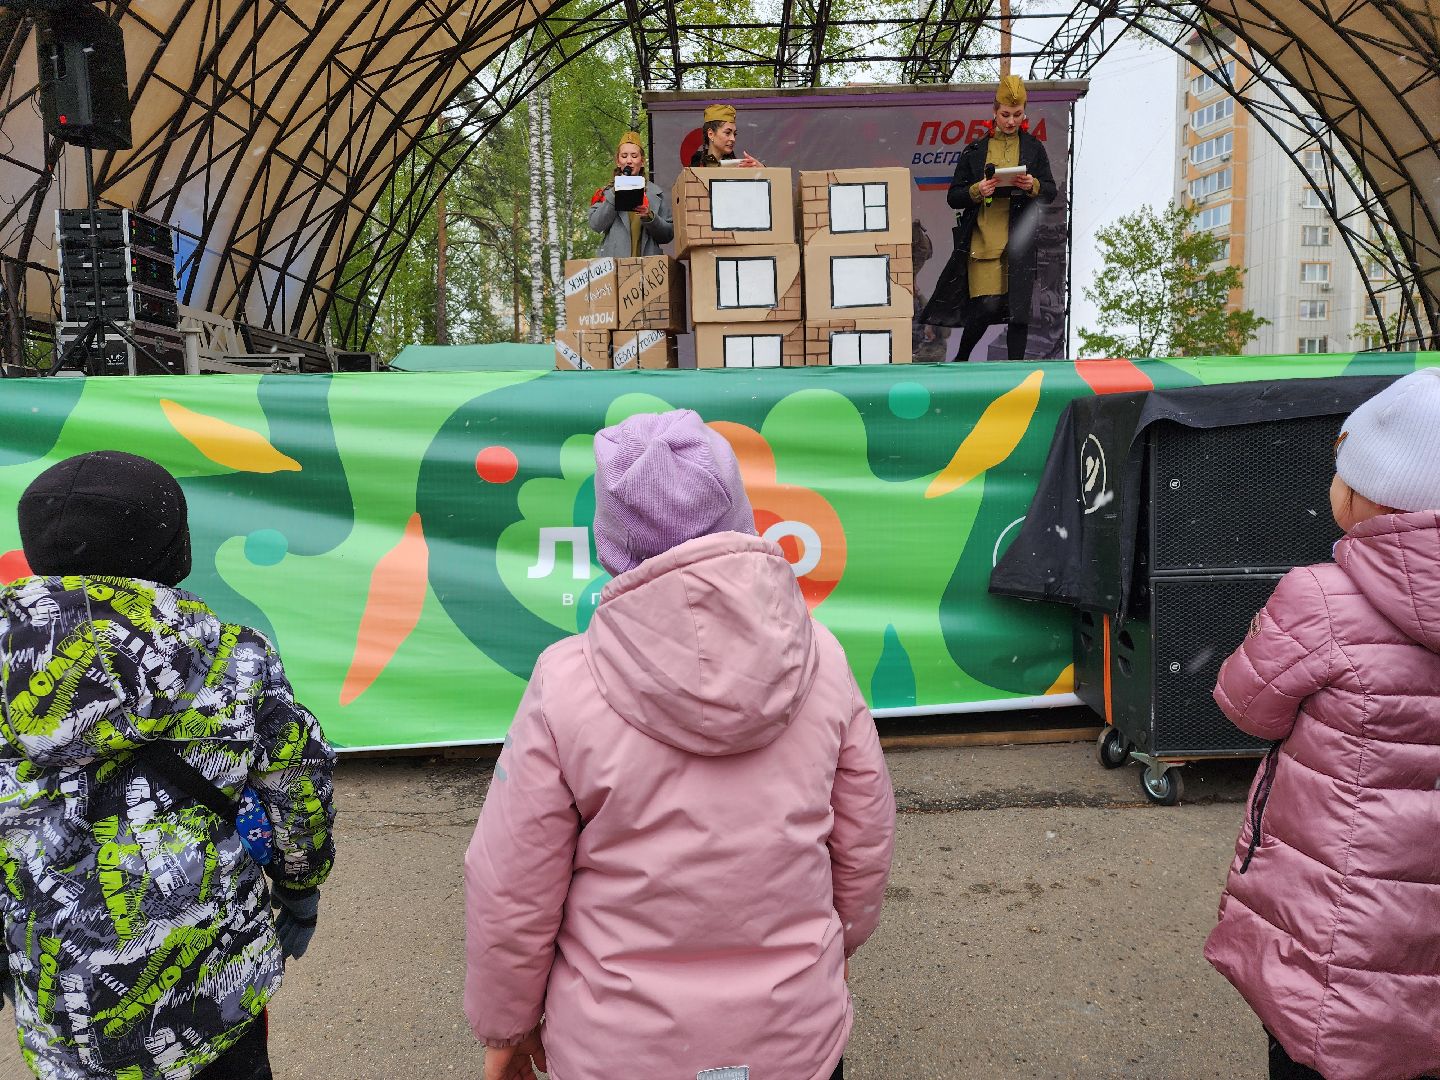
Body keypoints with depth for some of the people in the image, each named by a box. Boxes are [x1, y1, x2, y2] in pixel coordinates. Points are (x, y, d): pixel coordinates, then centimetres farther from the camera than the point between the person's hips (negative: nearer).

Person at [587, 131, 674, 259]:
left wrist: (650, 217, -9)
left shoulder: (656, 193, 13)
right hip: (613, 259, 0)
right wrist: (615, 194, -5)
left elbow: (668, 235, 9)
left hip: (648, 260, 0)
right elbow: (596, 225, 0)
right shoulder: (606, 192, 15)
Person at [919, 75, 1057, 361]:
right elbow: (953, 196, 6)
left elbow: (1050, 191, 9)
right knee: (986, 307, -9)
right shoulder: (974, 151, 8)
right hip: (982, 238, -2)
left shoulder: (1034, 148, 12)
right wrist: (976, 191, -14)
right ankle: (961, 360, 15)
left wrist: (1032, 185, -12)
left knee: (1019, 309, 0)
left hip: (1020, 241, 2)